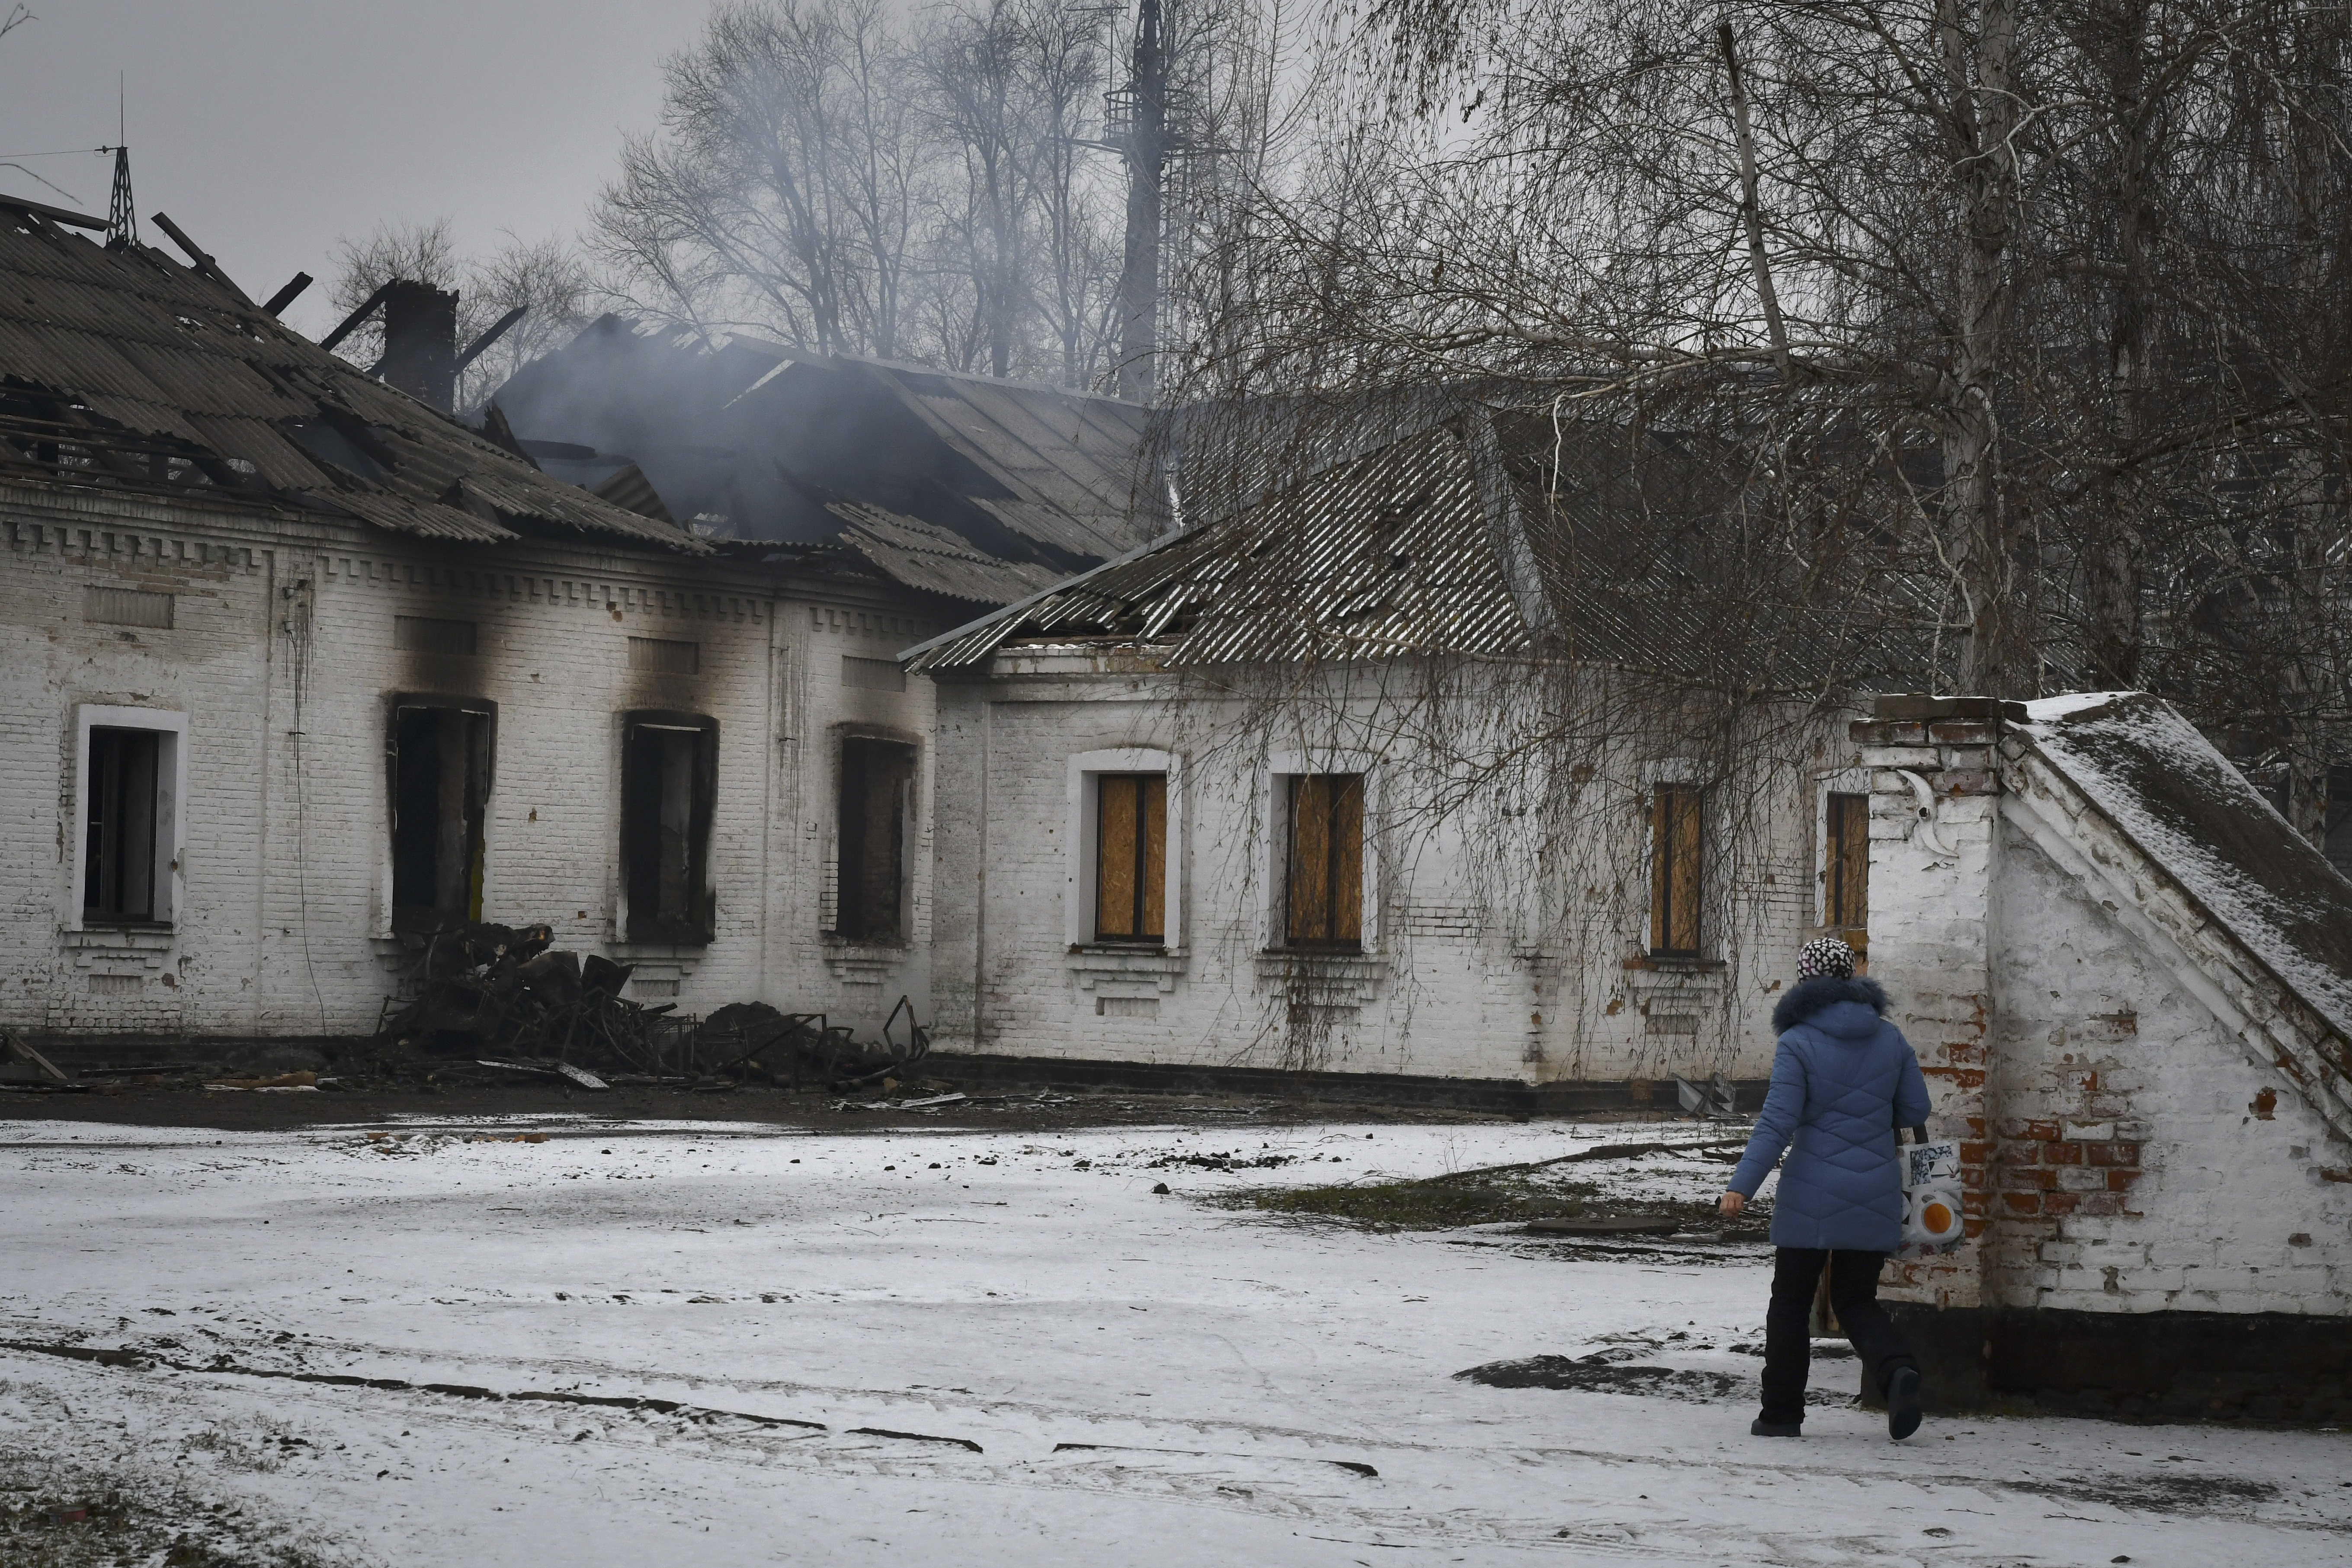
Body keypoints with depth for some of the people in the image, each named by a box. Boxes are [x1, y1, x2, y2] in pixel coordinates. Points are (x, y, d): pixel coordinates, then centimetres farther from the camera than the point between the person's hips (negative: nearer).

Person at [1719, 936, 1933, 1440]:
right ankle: (1898, 1370, -14)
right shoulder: (1890, 1038, 4)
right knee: (1857, 1300, 14)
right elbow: (1916, 1112, 8)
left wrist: (1742, 1185, -18)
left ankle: (1781, 1413, 13)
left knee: (1791, 1303, 10)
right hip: (1875, 1194, 4)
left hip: (1811, 1197, -4)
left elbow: (1777, 1123, -16)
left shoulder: (1799, 1044, -10)